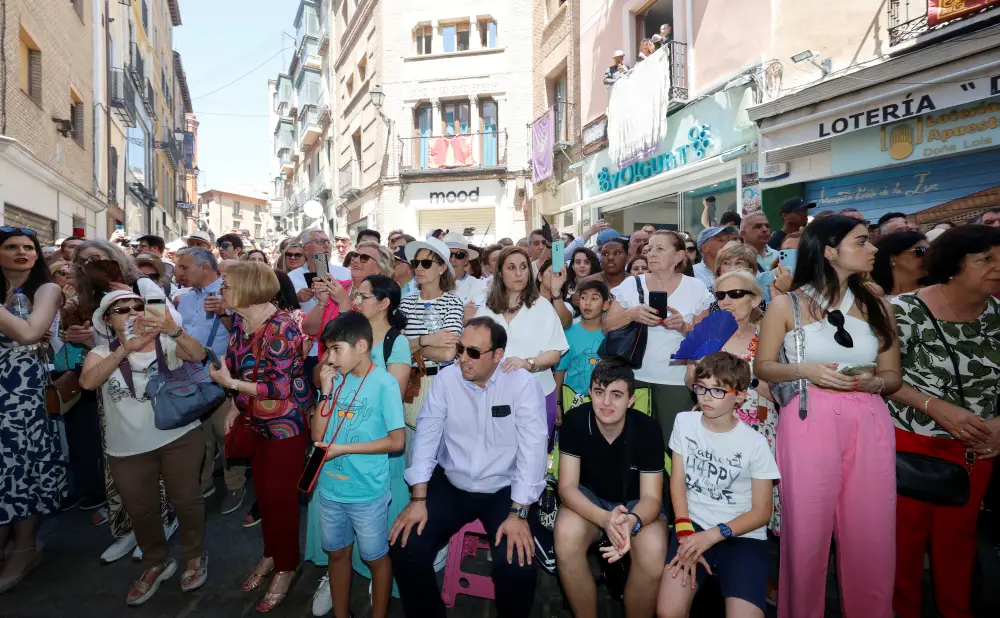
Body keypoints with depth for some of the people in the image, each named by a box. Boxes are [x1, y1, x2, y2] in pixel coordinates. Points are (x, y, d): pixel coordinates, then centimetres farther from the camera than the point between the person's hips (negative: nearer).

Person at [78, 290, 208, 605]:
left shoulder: (166, 343, -3)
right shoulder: (101, 353, 2)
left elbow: (198, 355, -23)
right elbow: (87, 381, -19)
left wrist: (173, 329, -41)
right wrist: (125, 349, -31)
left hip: (179, 437, -2)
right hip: (128, 449, 2)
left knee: (186, 499, 8)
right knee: (140, 510, 15)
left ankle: (195, 556, 31)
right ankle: (156, 564, 38)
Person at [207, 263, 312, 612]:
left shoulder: (281, 328, -25)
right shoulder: (241, 322, 1)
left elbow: (279, 388, -24)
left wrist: (230, 384, -23)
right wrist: (235, 408, 4)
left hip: (286, 424, -8)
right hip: (259, 423, 8)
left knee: (281, 497, 6)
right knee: (262, 493, 19)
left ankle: (286, 568, 26)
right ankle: (271, 555, 40)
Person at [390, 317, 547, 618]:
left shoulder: (523, 384, -15)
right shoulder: (447, 378, -6)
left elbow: (532, 448, -18)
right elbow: (426, 435, -5)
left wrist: (518, 514, -22)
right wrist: (418, 499, -10)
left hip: (504, 491, -2)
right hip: (450, 485, 3)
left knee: (518, 566, -21)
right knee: (404, 547, -12)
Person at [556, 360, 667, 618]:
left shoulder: (648, 430, -21)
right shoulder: (574, 420, -21)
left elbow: (651, 497, -18)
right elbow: (567, 487, -21)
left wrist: (632, 521, -43)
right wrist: (604, 519, -41)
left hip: (634, 501, 0)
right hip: (588, 498, 0)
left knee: (654, 552, -30)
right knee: (565, 536, -31)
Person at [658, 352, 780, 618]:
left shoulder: (755, 443, -8)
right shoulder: (684, 422, 0)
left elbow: (762, 512, -3)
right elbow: (677, 481, 3)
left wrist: (711, 536, -14)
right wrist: (686, 534, -9)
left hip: (743, 536, -1)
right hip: (693, 526, 1)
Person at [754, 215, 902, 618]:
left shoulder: (877, 306, 10)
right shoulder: (787, 304, 0)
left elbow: (893, 376, 13)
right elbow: (762, 366, 2)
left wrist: (873, 381, -9)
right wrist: (805, 370, -14)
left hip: (870, 425, 3)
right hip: (809, 422, -3)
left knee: (872, 535, 6)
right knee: (808, 531, 3)